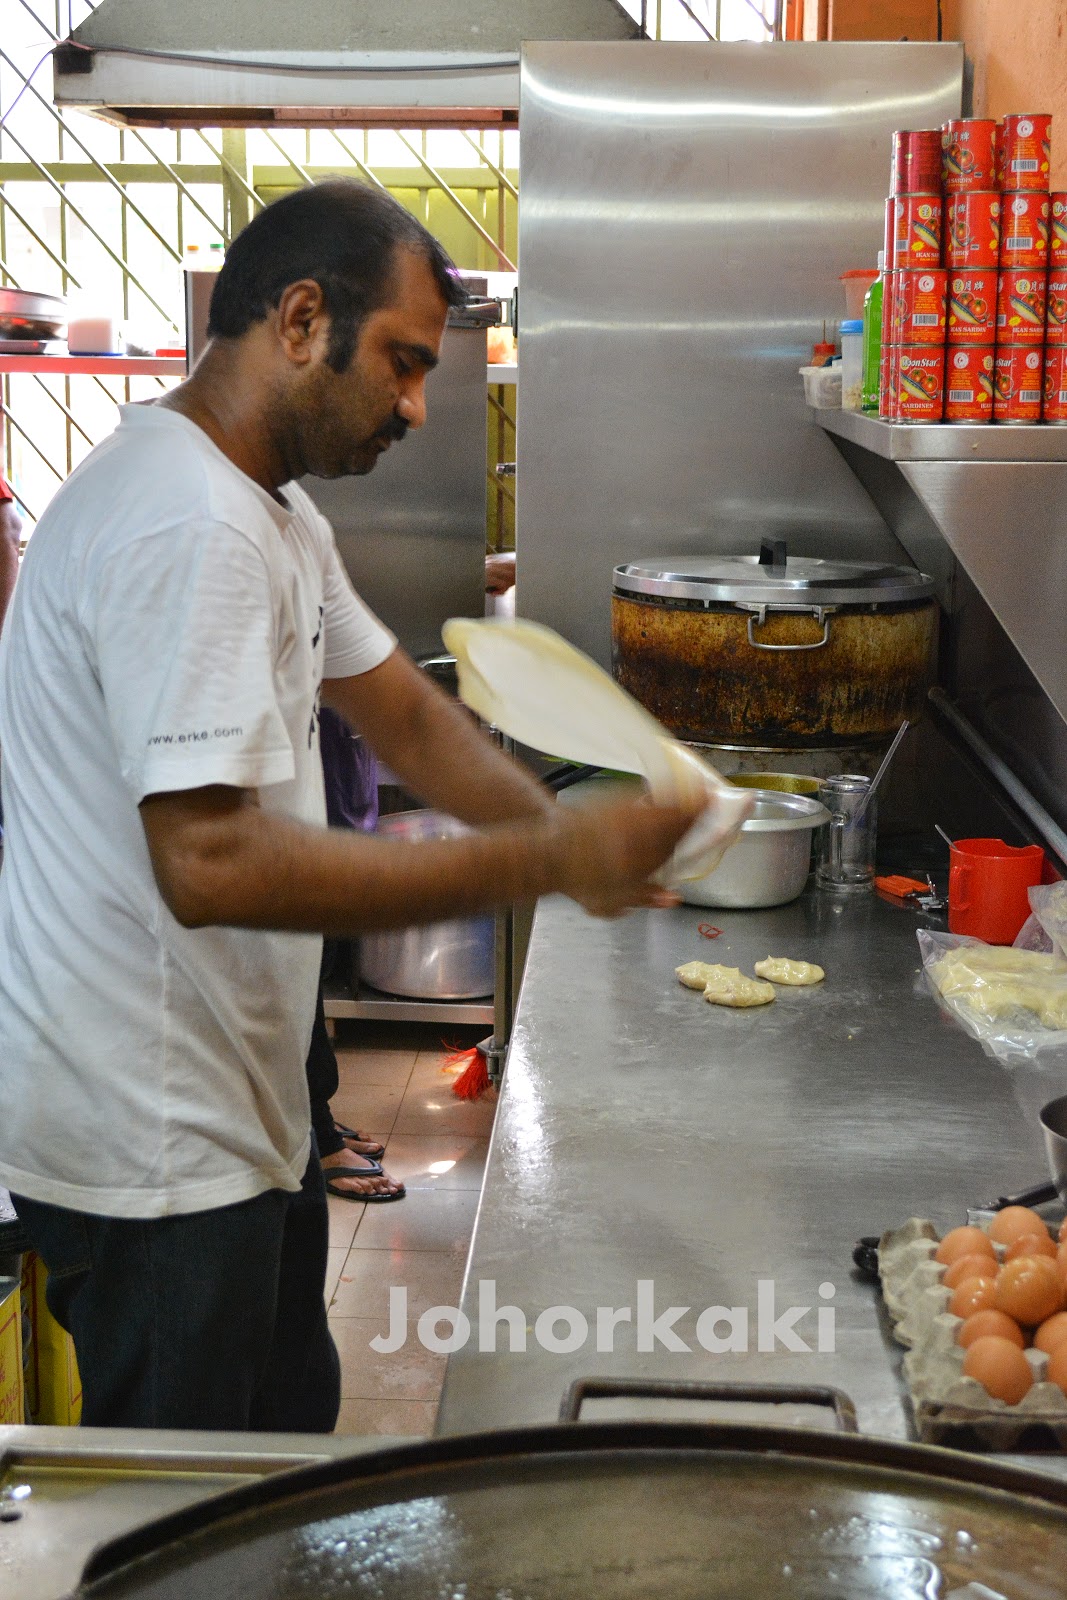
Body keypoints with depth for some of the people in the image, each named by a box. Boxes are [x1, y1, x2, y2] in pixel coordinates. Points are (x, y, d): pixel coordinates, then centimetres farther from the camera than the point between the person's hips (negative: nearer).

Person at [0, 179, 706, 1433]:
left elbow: (405, 714, 14)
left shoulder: (269, 508, 11)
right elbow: (212, 863, -32)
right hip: (149, 1146, -10)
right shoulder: (190, 527, -25)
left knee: (290, 1425, 24)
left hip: (227, 1106, 10)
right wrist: (542, 863, -29)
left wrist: (563, 834, -4)